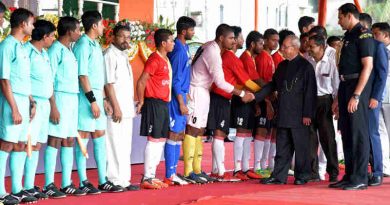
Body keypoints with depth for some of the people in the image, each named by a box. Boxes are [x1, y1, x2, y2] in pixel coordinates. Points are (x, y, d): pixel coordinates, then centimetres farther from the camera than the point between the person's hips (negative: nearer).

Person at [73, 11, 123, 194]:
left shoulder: (96, 46, 15)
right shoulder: (83, 45, -12)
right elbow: (82, 75, -17)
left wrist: (104, 99, 17)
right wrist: (93, 101, -19)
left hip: (97, 96, 9)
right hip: (86, 96, -9)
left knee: (100, 138, 9)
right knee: (83, 139, -4)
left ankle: (103, 181, 13)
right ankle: (83, 183, -2)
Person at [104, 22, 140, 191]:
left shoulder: (123, 55, 18)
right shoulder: (110, 55, -10)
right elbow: (108, 83, -16)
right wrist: (116, 107, -19)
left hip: (126, 109, 10)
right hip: (116, 109, -10)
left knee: (125, 147, 11)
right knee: (116, 146, -8)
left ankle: (123, 179, 16)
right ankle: (117, 181, -7)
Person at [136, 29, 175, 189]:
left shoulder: (166, 60, 15)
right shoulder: (155, 60, -14)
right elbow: (141, 82, -17)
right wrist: (141, 102, -10)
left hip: (163, 104, 9)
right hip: (154, 103, -9)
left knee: (161, 140, 11)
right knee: (154, 140, -7)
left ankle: (152, 176, 16)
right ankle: (147, 178, -4)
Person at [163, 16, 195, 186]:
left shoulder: (184, 47, 12)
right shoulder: (179, 50, -17)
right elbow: (175, 79, -18)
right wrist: (181, 102, -18)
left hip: (181, 94, 10)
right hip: (176, 96, -10)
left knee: (179, 134, 12)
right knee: (174, 134, -7)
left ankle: (173, 172, 17)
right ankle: (170, 175, -4)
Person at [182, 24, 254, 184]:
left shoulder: (210, 46, 9)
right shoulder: (213, 54, -20)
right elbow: (220, 82, -21)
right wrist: (241, 94, -16)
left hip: (202, 91, 10)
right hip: (197, 92, -10)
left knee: (199, 131, 10)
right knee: (193, 130, -9)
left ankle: (197, 170, 14)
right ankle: (188, 172, -10)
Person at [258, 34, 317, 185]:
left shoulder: (305, 66, -6)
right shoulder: (282, 66, 15)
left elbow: (310, 92, -9)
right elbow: (273, 85, 22)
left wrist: (307, 114, -13)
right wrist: (256, 97, 12)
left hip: (298, 115, -6)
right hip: (283, 115, 6)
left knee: (301, 147, 2)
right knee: (282, 147, 8)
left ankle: (302, 176, 10)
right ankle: (279, 176, 11)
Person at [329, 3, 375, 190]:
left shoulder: (363, 35, -9)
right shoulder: (348, 36, 19)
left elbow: (367, 66, -17)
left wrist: (356, 95, -21)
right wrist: (339, 99, 17)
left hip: (358, 89, -9)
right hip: (345, 87, 9)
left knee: (358, 133, -7)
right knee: (346, 133, 10)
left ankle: (360, 178, -5)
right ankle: (349, 176, 15)